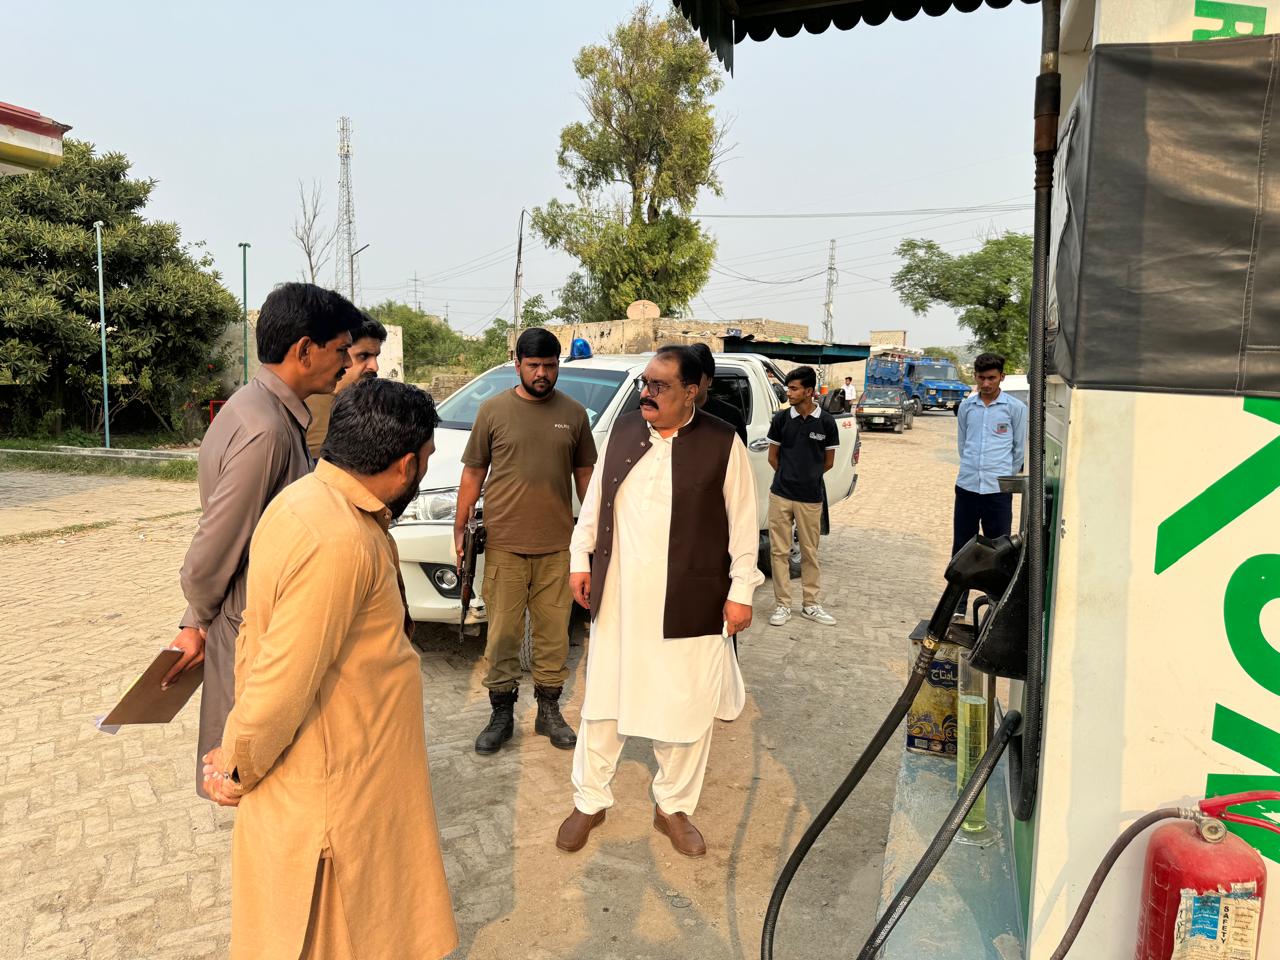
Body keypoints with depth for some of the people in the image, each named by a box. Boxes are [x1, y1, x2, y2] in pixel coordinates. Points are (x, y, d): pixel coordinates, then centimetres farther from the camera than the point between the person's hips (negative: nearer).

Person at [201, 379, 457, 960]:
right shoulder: (338, 542, -30)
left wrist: (237, 750, 12)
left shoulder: (311, 499, 1)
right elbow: (283, 683, -26)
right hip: (329, 788, -9)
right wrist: (238, 772, -8)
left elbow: (257, 631, 8)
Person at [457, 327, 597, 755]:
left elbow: (585, 474, 13)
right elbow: (473, 473, 5)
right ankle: (502, 714, 19)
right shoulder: (493, 410, 2)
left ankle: (549, 711, 24)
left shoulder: (574, 414, 6)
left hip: (557, 546, 2)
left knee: (553, 633, 9)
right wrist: (460, 528, 2)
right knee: (503, 634, 5)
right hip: (503, 546, -1)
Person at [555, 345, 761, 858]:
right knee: (603, 701, 13)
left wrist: (741, 590, -5)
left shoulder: (722, 442, -7)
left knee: (686, 709, 10)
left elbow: (743, 522, -4)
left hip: (690, 604, -3)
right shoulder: (622, 430, 5)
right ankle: (589, 802, 31)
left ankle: (674, 807, 31)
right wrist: (580, 558, 10)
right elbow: (594, 498, 12)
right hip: (617, 599, 3)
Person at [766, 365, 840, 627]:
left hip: (811, 498, -1)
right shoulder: (781, 418, -1)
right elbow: (773, 456, 9)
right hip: (780, 495, 1)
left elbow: (828, 461, 6)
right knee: (779, 551, 4)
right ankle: (782, 605, 13)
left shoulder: (826, 422, -3)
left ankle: (810, 605, 20)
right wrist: (789, 477, 12)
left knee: (809, 552, 9)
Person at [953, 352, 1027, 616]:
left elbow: (1020, 449, 7)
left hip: (998, 489, -3)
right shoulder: (966, 406, 8)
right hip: (967, 486, 3)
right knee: (961, 548, 8)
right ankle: (958, 604, 19)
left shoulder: (1015, 408, -1)